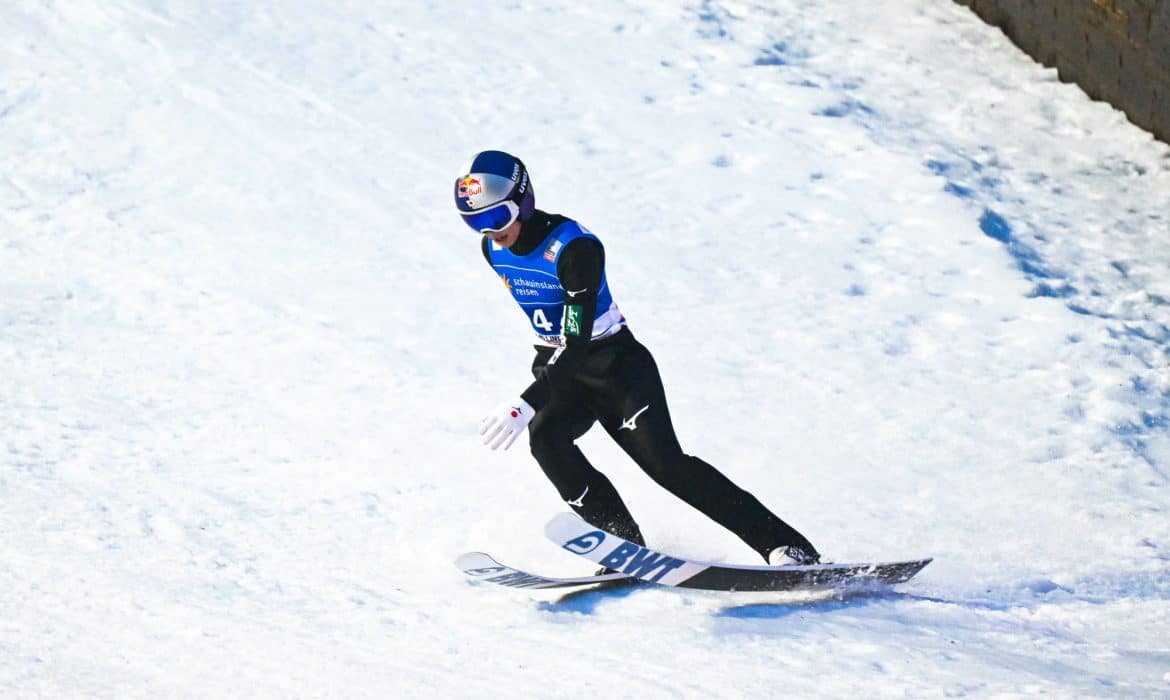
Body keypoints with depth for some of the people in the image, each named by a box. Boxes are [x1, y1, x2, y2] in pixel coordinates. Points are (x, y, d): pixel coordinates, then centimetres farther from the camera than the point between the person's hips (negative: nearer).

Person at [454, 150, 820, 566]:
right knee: (544, 437, -25)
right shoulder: (493, 249, -2)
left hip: (616, 364, -6)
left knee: (665, 463, -17)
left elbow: (577, 341, -33)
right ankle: (625, 541, -18)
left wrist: (528, 403, -42)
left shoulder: (574, 247, -26)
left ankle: (787, 547, -14)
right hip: (558, 367, 6)